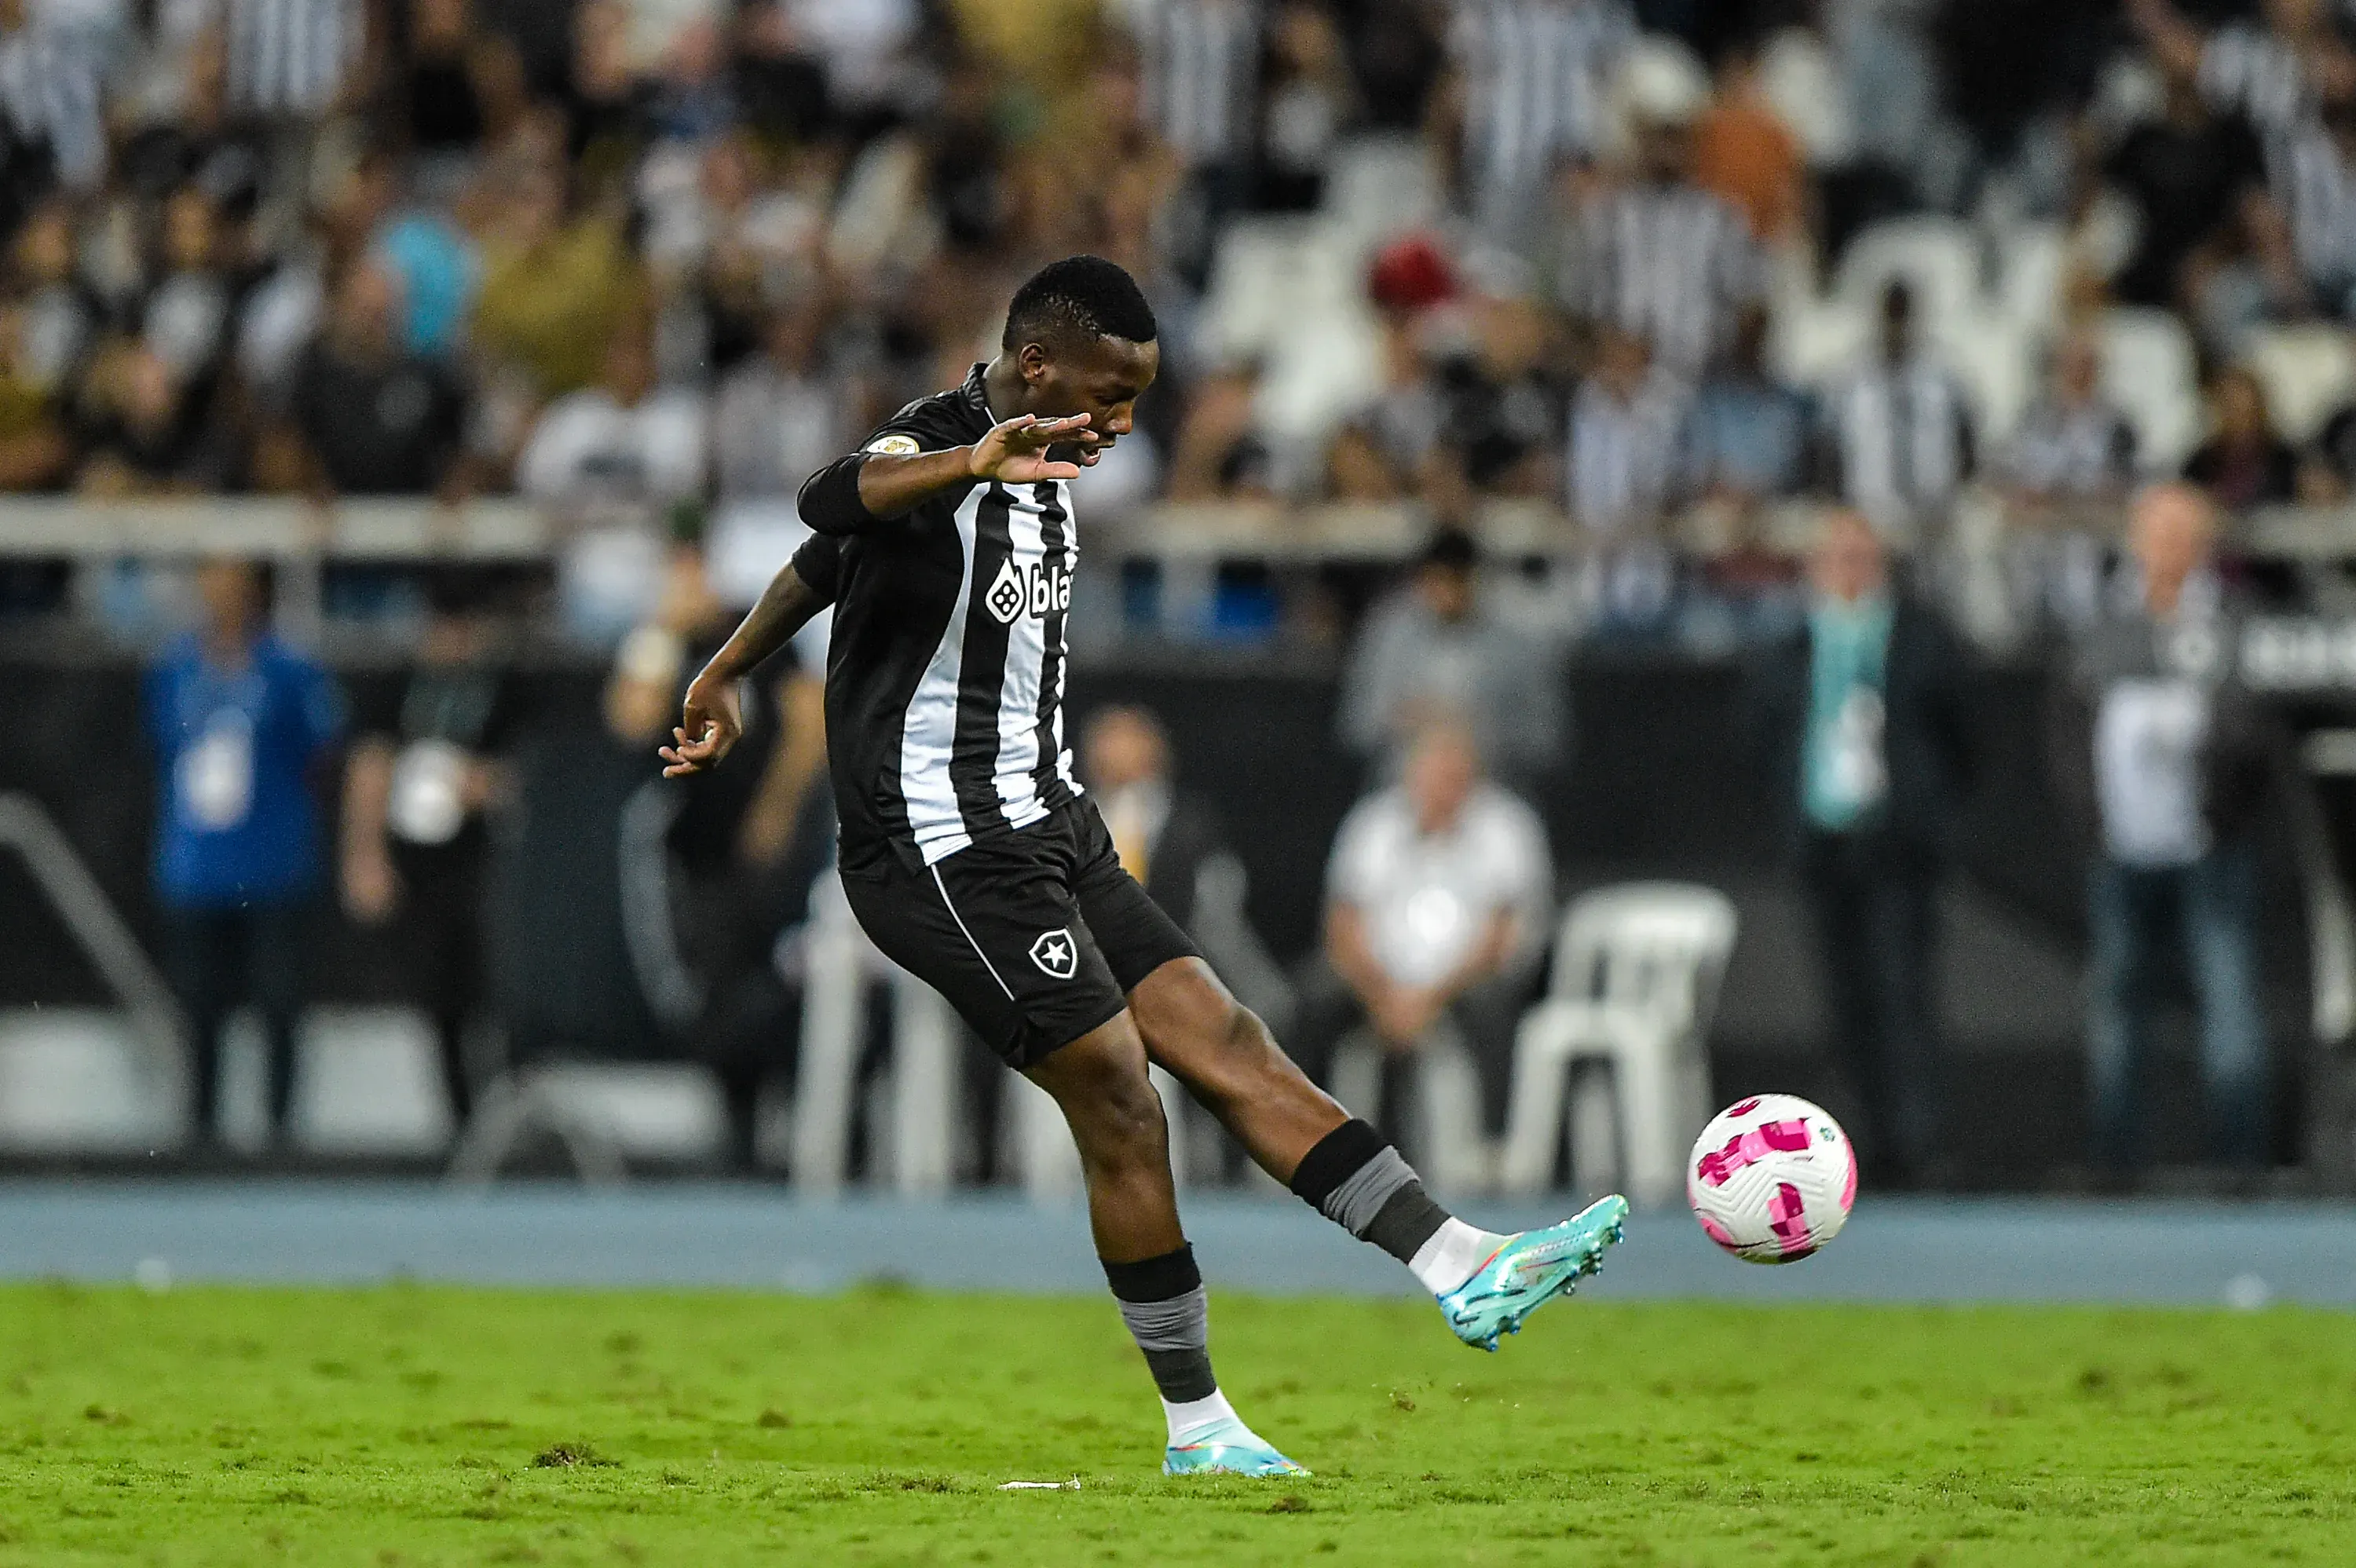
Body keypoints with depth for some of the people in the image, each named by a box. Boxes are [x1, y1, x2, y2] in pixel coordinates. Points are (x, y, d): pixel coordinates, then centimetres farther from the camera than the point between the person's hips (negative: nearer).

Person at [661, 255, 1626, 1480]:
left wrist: (725, 673, 38)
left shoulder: (1043, 474, 14)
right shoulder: (932, 455, -15)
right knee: (1118, 1098, -10)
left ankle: (1463, 1271, -6)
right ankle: (1195, 1425, -3)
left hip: (1044, 829, 9)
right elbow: (837, 505, -43)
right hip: (947, 848, -9)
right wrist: (975, 462, -61)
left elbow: (825, 565, 28)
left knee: (1225, 1042, 1)